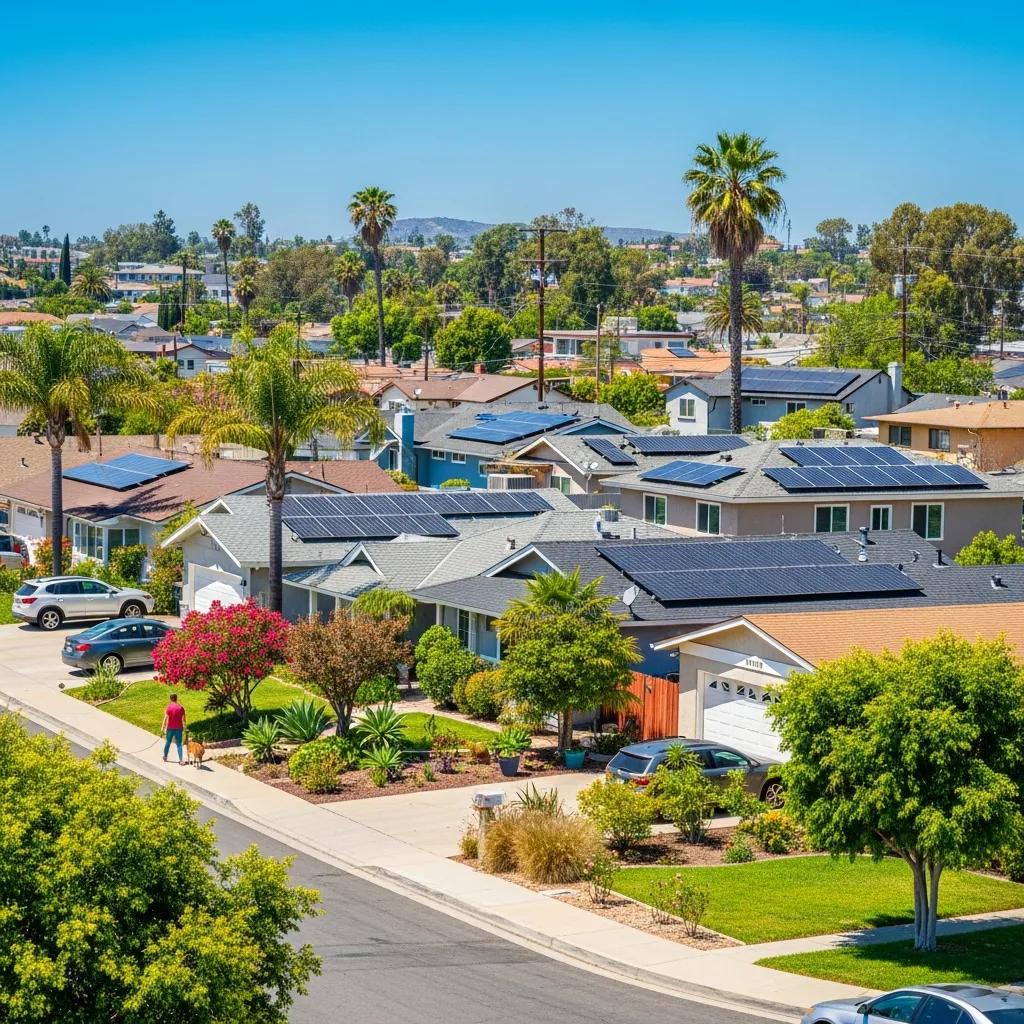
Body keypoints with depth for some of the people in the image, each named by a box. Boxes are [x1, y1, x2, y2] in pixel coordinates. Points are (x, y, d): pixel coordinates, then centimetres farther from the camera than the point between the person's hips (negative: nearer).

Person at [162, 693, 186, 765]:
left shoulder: (168, 707, -9)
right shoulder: (180, 707, -2)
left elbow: (166, 718, -12)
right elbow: (183, 719, -1)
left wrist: (163, 727, -7)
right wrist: (184, 727, 12)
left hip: (170, 728, -1)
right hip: (178, 728, 1)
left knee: (168, 742, 17)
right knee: (179, 744, 3)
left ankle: (165, 757, 32)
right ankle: (181, 760, -5)